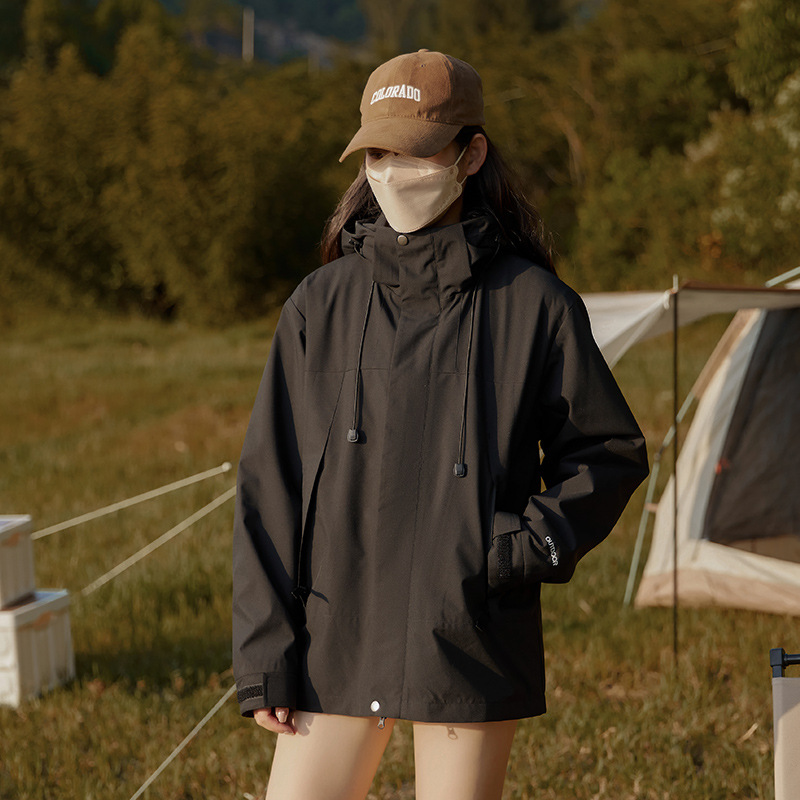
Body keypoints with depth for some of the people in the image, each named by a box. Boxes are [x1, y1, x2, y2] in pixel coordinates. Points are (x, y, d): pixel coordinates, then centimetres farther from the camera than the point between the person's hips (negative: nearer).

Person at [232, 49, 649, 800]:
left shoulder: (532, 304, -2)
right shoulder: (322, 303, 2)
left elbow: (609, 451, 8)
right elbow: (268, 484, 3)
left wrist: (537, 541, -10)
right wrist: (263, 653, -1)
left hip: (471, 646, -2)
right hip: (336, 637, 2)